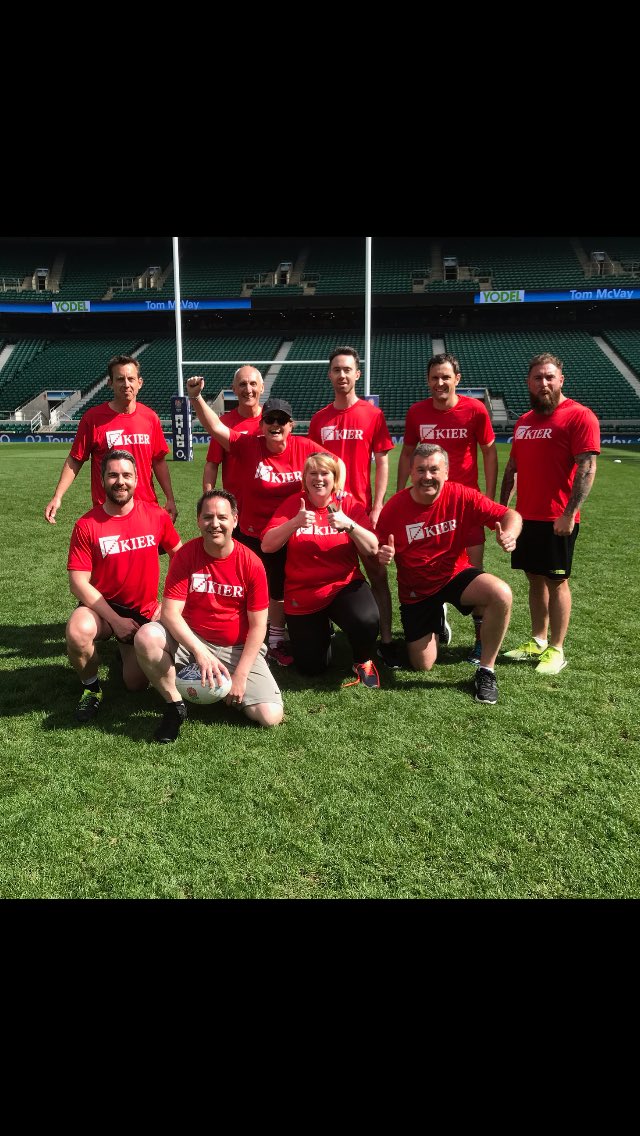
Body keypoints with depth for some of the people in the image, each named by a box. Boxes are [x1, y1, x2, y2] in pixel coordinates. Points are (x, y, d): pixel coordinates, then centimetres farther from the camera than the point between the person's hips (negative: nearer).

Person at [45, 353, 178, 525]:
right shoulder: (93, 417, -5)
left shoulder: (150, 417, 4)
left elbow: (159, 461, 10)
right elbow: (75, 460, 0)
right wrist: (57, 497, -8)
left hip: (147, 506, 3)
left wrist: (170, 499, 7)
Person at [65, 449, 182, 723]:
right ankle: (91, 687, -3)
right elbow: (79, 583, -13)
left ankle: (125, 648, 35)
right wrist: (115, 620, -18)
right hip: (102, 607, -2)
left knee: (137, 685, -2)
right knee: (78, 632, -35)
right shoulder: (86, 525, -13)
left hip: (145, 612, 2)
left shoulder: (157, 516, -7)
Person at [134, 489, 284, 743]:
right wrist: (200, 652, -31)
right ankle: (174, 705, -7)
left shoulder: (251, 563, -10)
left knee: (271, 716, -18)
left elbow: (258, 626, -7)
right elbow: (170, 611, -16)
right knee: (146, 637, -30)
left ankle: (232, 693, 16)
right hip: (191, 640, 1)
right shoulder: (186, 554, -9)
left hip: (237, 649, 0)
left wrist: (240, 676, -14)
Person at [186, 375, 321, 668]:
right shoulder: (248, 445, -12)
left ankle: (277, 640, 33)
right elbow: (215, 427, -21)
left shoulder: (304, 447, -9)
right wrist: (196, 398, -34)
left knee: (280, 589, 16)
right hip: (252, 535, -1)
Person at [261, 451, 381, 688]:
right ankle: (320, 628, 39)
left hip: (344, 585, -1)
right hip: (302, 594, 1)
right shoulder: (293, 504, -3)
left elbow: (372, 549, -13)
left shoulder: (349, 504, -4)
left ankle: (363, 661, 0)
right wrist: (295, 522, -27)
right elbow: (267, 546, -12)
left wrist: (348, 524, -29)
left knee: (366, 621, -35)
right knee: (311, 666, 5)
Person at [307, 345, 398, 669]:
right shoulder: (319, 419, 8)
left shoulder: (373, 414, 0)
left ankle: (386, 641, 6)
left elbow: (382, 462, -1)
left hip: (362, 507, -2)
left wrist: (377, 507, -8)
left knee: (377, 573, 0)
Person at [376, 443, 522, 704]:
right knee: (422, 665, 2)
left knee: (501, 595, -32)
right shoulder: (394, 507, -16)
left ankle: (486, 671, -10)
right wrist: (383, 557, -33)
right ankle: (436, 621, 39)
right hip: (415, 590, 0)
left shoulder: (461, 496, -16)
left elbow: (510, 515, -14)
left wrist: (509, 534, -37)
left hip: (456, 574, 0)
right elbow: (378, 553, -8)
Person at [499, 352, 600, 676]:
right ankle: (538, 641, 25)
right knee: (535, 578, 13)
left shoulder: (579, 416, -9)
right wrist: (502, 505, 15)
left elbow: (587, 469, -16)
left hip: (557, 520, -7)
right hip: (526, 516, 7)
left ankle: (556, 650, 10)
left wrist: (569, 513, -22)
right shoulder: (523, 421, 14)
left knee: (556, 580, 0)